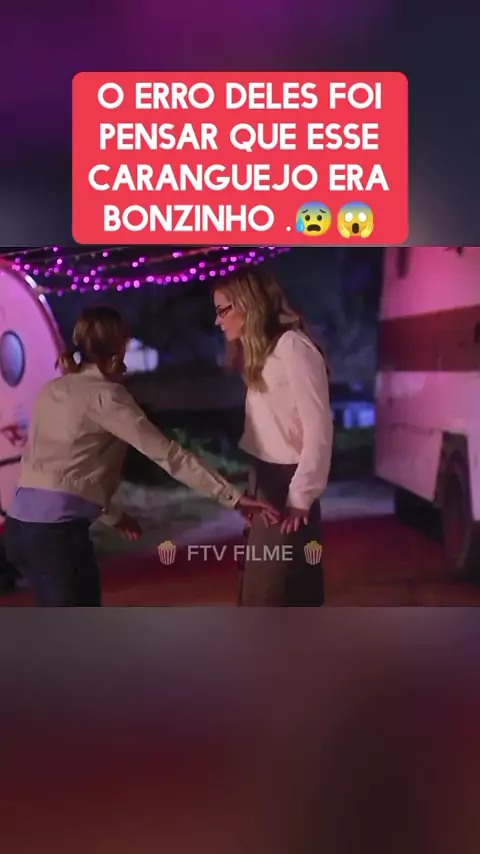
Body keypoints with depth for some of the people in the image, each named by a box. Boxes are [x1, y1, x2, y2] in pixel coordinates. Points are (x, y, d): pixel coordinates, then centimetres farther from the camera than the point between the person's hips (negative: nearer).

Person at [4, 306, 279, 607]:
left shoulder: (53, 390, 16)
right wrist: (234, 497, -10)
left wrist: (113, 514, 28)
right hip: (56, 528, -8)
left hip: (24, 523, 8)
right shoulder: (105, 395, -7)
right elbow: (168, 454, -12)